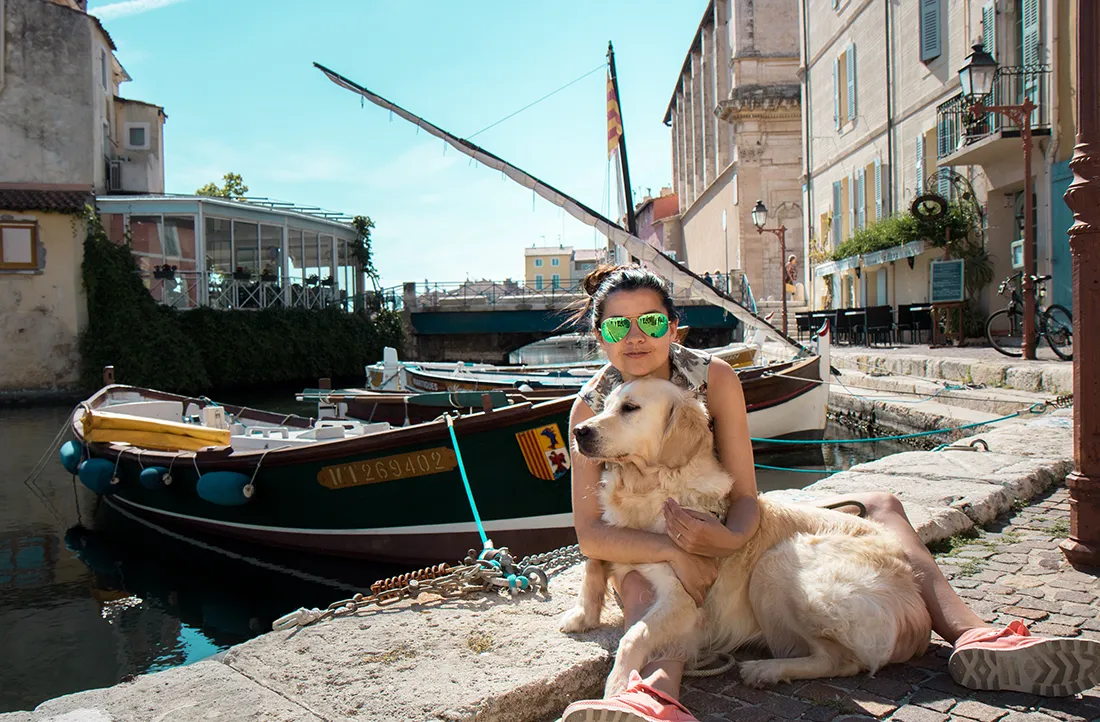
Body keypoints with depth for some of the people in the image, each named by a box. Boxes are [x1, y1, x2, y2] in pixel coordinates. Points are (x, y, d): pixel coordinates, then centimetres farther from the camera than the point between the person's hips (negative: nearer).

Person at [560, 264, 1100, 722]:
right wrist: (672, 551, -36)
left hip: (726, 530, 3)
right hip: (647, 546, -3)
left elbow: (745, 496, -15)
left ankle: (973, 636, -26)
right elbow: (590, 534, -19)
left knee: (879, 507, -5)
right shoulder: (590, 407, -17)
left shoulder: (714, 378, -14)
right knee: (639, 583, -40)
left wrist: (725, 536, -39)